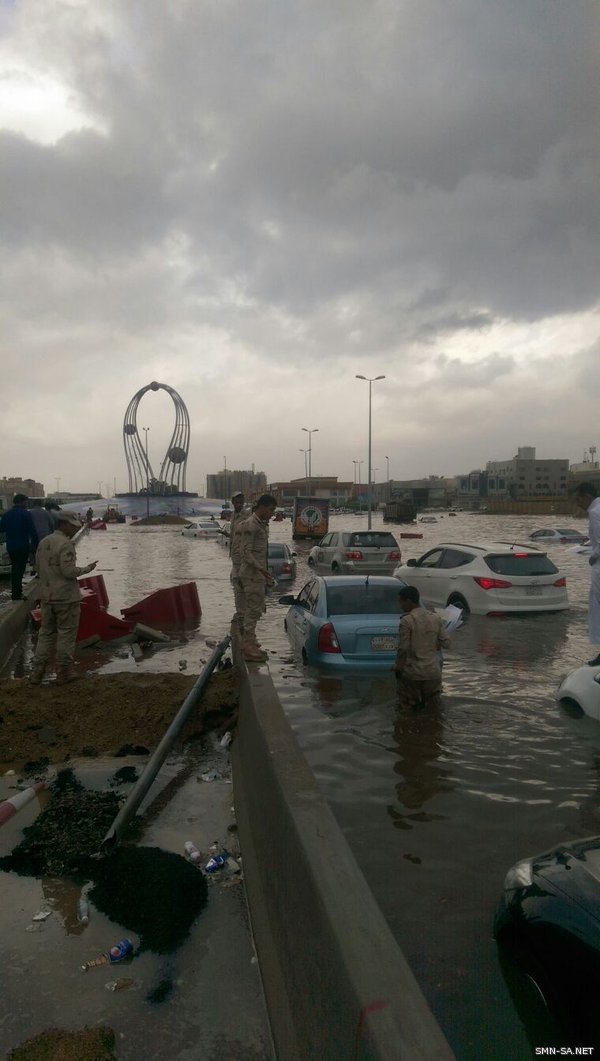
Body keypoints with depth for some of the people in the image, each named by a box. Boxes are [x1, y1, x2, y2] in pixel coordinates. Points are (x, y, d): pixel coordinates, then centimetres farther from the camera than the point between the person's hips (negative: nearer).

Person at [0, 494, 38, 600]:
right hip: (22, 546, -6)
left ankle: (15, 593, 29)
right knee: (19, 569, -2)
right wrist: (35, 545, -8)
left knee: (14, 568, 19)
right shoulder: (26, 514, -12)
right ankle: (17, 595, -3)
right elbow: (32, 531, -14)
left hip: (10, 546, 6)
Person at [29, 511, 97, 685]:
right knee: (66, 634, 5)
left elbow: (39, 570, 13)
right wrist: (87, 569, -6)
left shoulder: (43, 542, 8)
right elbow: (69, 571, -21)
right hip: (66, 597, -7)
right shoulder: (65, 544, -17)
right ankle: (63, 673, 12)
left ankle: (37, 672, 15)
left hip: (47, 597, 7)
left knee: (46, 633, 15)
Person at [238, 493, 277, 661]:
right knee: (253, 609, -7)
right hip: (252, 574, -10)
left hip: (259, 573, 10)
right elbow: (246, 552, -20)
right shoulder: (250, 525, -15)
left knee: (254, 609, 13)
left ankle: (248, 644, 21)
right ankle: (249, 649, -2)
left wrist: (266, 574, 23)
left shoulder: (263, 524, 16)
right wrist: (261, 570, -29)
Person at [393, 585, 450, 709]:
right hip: (433, 671, 4)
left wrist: (397, 667, 1)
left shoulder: (406, 620, -13)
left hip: (412, 672, -4)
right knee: (432, 703, 21)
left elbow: (403, 648, -13)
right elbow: (445, 643, 2)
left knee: (407, 703, 15)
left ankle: (413, 702, -4)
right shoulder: (436, 618, 1)